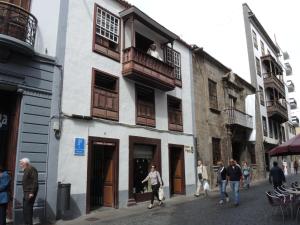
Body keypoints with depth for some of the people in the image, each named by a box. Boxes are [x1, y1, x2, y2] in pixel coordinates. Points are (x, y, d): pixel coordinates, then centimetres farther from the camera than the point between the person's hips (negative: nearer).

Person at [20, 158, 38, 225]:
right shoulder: (26, 171, 18)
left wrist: (32, 192, -23)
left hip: (30, 193, -10)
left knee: (27, 209, -10)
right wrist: (25, 193, 15)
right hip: (26, 193, 10)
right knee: (26, 210, 12)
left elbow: (35, 182, -19)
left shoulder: (32, 169, -12)